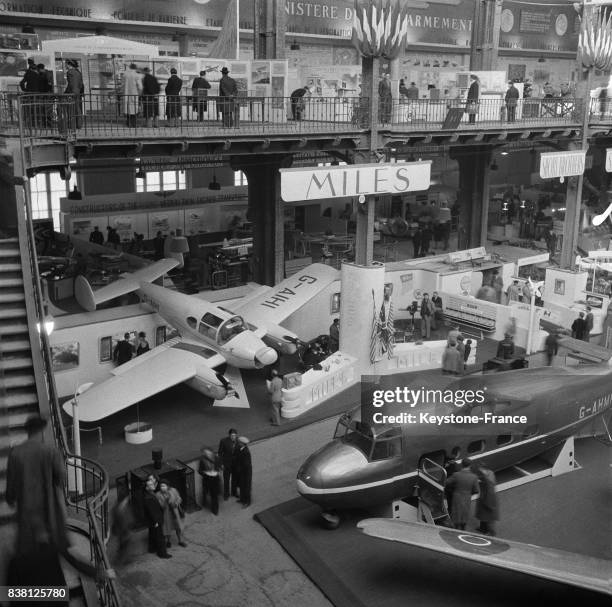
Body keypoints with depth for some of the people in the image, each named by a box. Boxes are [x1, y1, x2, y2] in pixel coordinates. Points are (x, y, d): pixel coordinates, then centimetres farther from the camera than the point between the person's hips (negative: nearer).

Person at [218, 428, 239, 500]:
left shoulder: (238, 440, -12)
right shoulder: (223, 441, -20)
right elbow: (219, 453, -10)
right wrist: (221, 463, -10)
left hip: (236, 463, 3)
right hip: (227, 463, -2)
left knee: (235, 479, 19)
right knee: (226, 480, 10)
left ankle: (234, 492, 40)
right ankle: (226, 494, 29)